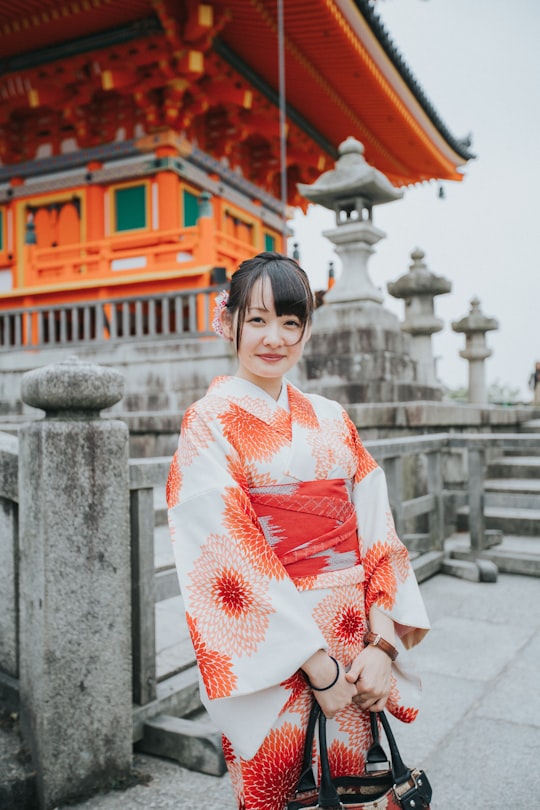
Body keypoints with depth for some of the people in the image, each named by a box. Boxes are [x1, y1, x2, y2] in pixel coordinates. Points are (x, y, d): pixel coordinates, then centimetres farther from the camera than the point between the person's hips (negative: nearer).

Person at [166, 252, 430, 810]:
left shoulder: (332, 421, 6)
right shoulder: (210, 423, -9)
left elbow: (377, 534, 3)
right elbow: (231, 556, -16)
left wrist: (383, 644, -9)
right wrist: (319, 665, -17)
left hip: (355, 653, 5)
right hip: (273, 655, -5)